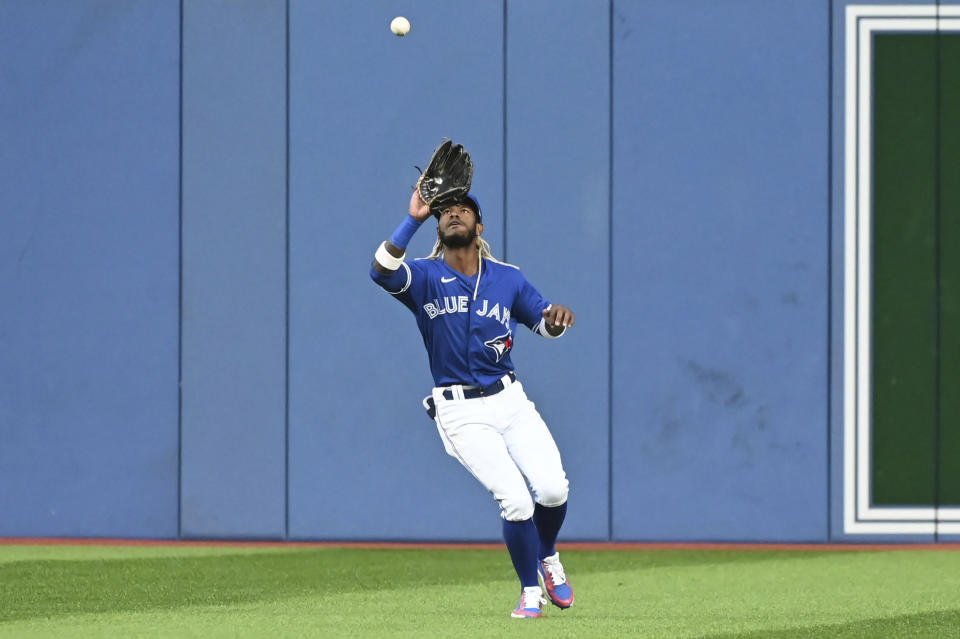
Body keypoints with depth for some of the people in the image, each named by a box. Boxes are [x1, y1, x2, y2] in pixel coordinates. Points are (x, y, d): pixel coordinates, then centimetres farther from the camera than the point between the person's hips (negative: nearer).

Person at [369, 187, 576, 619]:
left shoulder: (507, 279, 8)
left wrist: (557, 318, -10)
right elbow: (382, 270, -22)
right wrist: (413, 219, -31)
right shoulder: (426, 277, -2)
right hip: (460, 412, -3)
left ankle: (547, 559, 19)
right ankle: (531, 593, 6)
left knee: (552, 488, -14)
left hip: (510, 400, 3)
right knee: (515, 500, -16)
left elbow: (545, 324, 14)